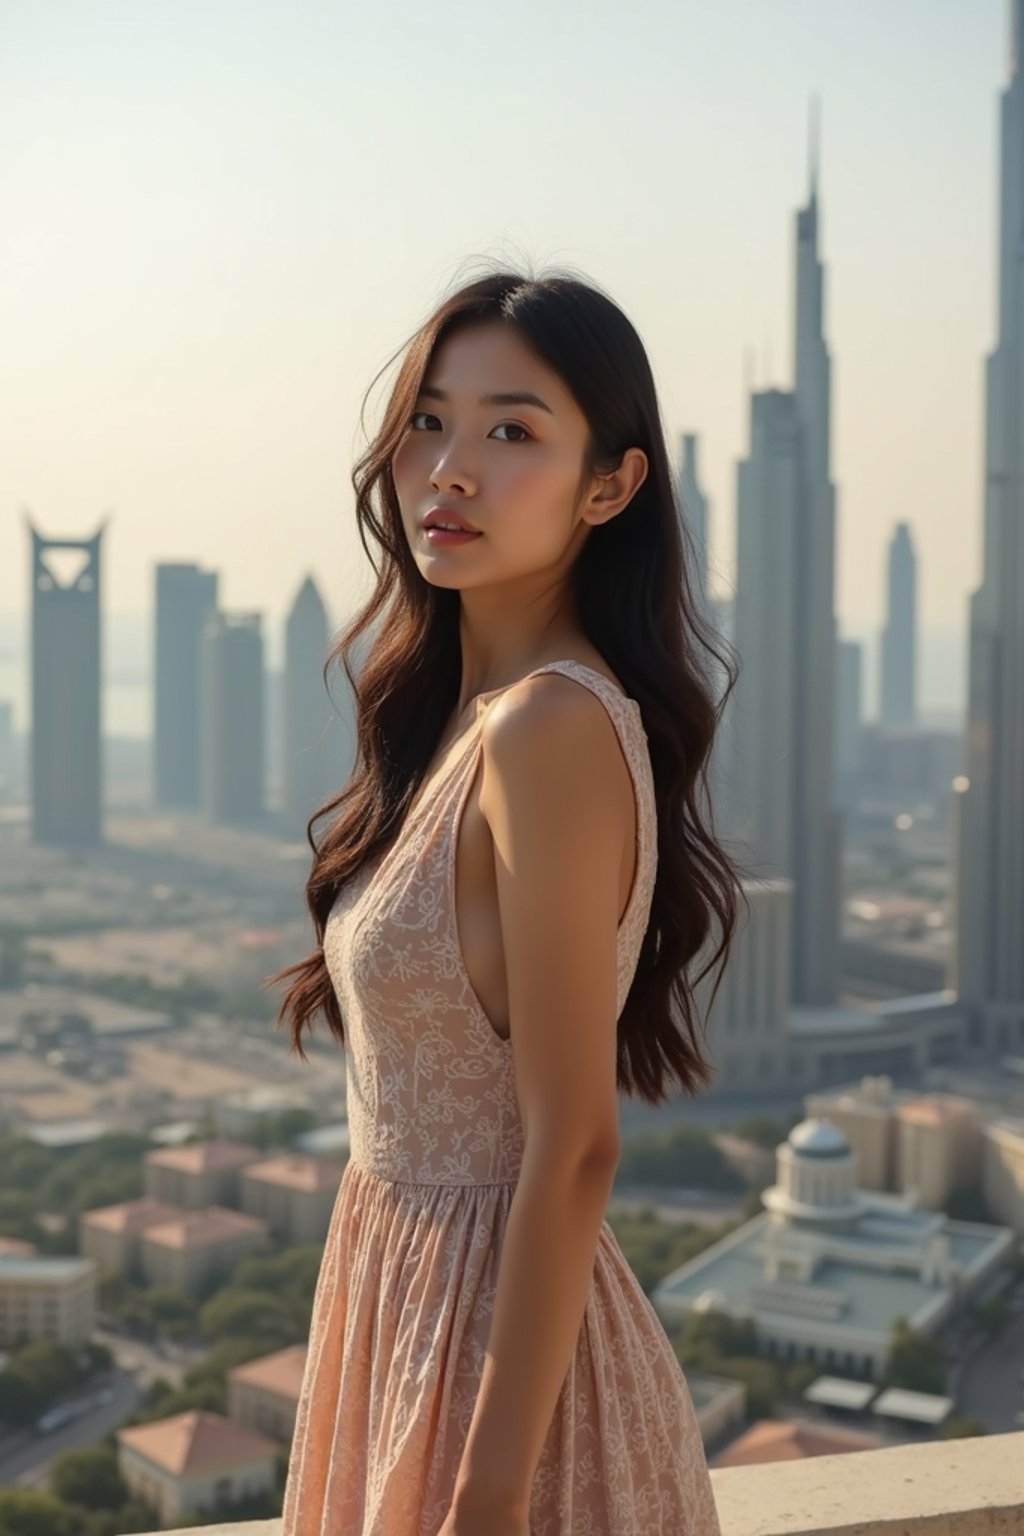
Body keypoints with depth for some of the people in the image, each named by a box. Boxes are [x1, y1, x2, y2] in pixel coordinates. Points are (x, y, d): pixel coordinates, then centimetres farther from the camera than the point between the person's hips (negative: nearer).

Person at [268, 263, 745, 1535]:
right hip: (407, 1288, 8)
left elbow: (572, 1150, -23)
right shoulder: (467, 712, 4)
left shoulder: (553, 726, -22)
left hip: (497, 1323, -8)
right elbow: (440, 1085, 9)